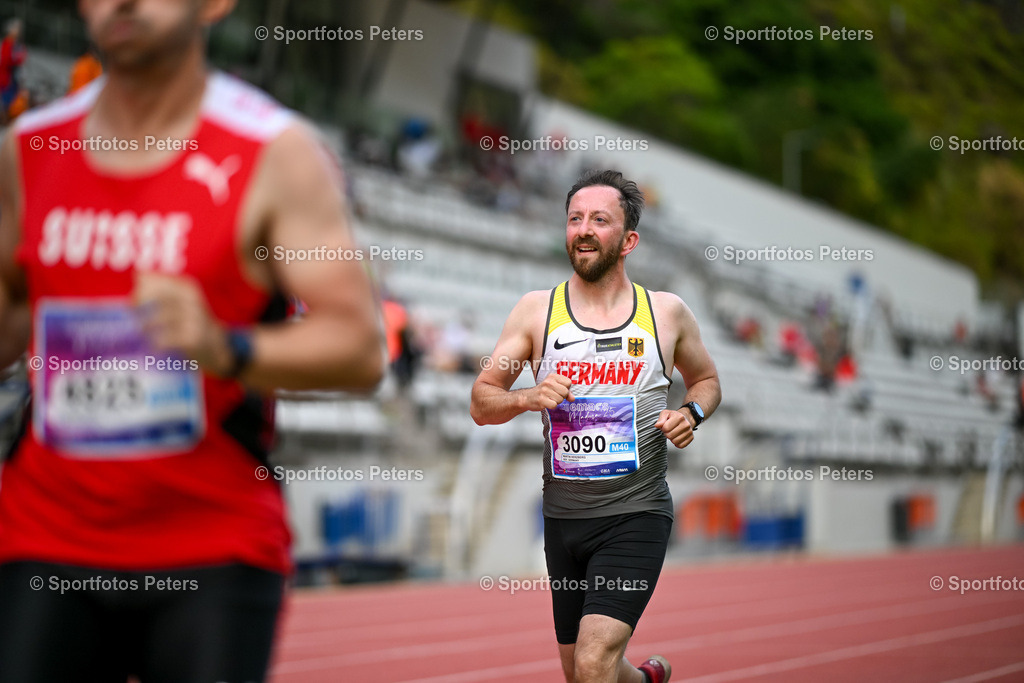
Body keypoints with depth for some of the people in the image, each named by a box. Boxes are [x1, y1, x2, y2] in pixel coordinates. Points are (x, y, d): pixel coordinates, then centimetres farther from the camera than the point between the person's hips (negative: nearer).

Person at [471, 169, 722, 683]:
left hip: (636, 514, -3)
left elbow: (706, 380, 19)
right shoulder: (536, 311, 3)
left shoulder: (666, 312, 3)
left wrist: (691, 413, -3)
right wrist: (528, 397, -17)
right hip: (562, 517, 3)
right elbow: (481, 402, 4)